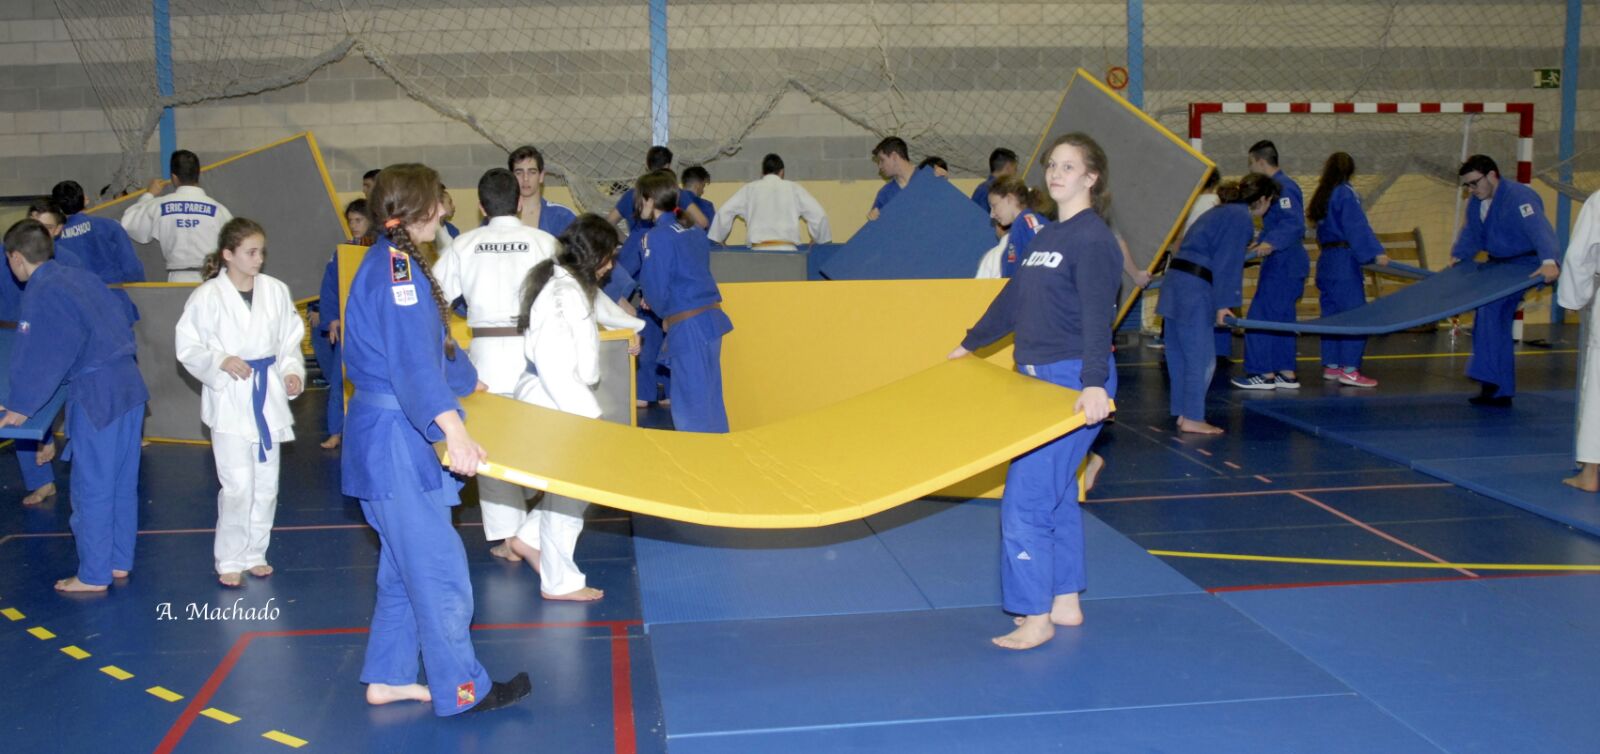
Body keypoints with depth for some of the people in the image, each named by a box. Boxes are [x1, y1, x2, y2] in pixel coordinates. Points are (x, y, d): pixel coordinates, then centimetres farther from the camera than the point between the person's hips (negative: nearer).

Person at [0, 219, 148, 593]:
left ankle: (93, 576, 12)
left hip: (94, 395, -8)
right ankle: (119, 562, 27)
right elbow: (122, 323, 20)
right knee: (122, 483, 16)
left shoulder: (40, 295, -11)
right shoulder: (81, 277, 12)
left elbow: (35, 359, -10)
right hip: (129, 383, 8)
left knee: (92, 488, 3)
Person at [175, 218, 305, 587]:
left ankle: (254, 553, 28)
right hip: (229, 398, -4)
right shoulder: (208, 296, -9)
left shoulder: (276, 291, 1)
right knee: (238, 484, -7)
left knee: (266, 483, 12)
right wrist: (219, 361, -19)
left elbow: (290, 340, 8)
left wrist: (292, 371, -8)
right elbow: (188, 348, -4)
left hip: (268, 394, 4)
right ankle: (230, 560, 9)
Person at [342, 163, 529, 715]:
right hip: (396, 440, -11)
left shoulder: (393, 263, 13)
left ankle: (387, 677, 28)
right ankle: (460, 689, 8)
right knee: (439, 569, -2)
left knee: (405, 564, 18)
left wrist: (470, 384, 40)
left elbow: (432, 344, 27)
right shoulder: (397, 269, -19)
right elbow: (414, 363, -32)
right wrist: (453, 429, -44)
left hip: (389, 436, 11)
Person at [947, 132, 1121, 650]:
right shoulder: (1047, 237, 14)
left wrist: (1094, 384, -34)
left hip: (1074, 384, -9)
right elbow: (1014, 300, 25)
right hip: (1040, 379, 9)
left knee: (1026, 499, -9)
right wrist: (970, 344, 33)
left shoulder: (1094, 240, -13)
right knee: (1057, 494, 14)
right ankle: (1065, 603, 24)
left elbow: (1097, 319, -23)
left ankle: (1036, 618, 0)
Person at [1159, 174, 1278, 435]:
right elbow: (1228, 264, -12)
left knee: (1180, 354, 14)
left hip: (1176, 283, 10)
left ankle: (1183, 414, 22)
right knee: (1201, 357, -3)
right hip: (1195, 289, -10)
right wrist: (1223, 303, -8)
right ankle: (1192, 418, 1)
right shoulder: (1241, 219, -7)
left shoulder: (1222, 212, 22)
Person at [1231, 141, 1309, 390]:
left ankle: (1264, 373, -5)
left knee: (1262, 317, -8)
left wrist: (1271, 243, -41)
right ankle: (1287, 373, 17)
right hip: (1285, 264, 11)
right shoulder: (1277, 185, 17)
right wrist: (1260, 243, 38)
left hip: (1283, 265, -11)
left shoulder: (1283, 187, -17)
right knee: (1281, 318, 13)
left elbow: (1294, 224, -29)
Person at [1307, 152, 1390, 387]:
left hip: (1326, 260, 9)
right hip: (1344, 261, -9)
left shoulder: (1322, 196, 13)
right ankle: (1349, 370, -9)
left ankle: (1331, 366, 16)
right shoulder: (1345, 194, -12)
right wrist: (1376, 253, -18)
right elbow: (1358, 227, -18)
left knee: (1332, 314, 13)